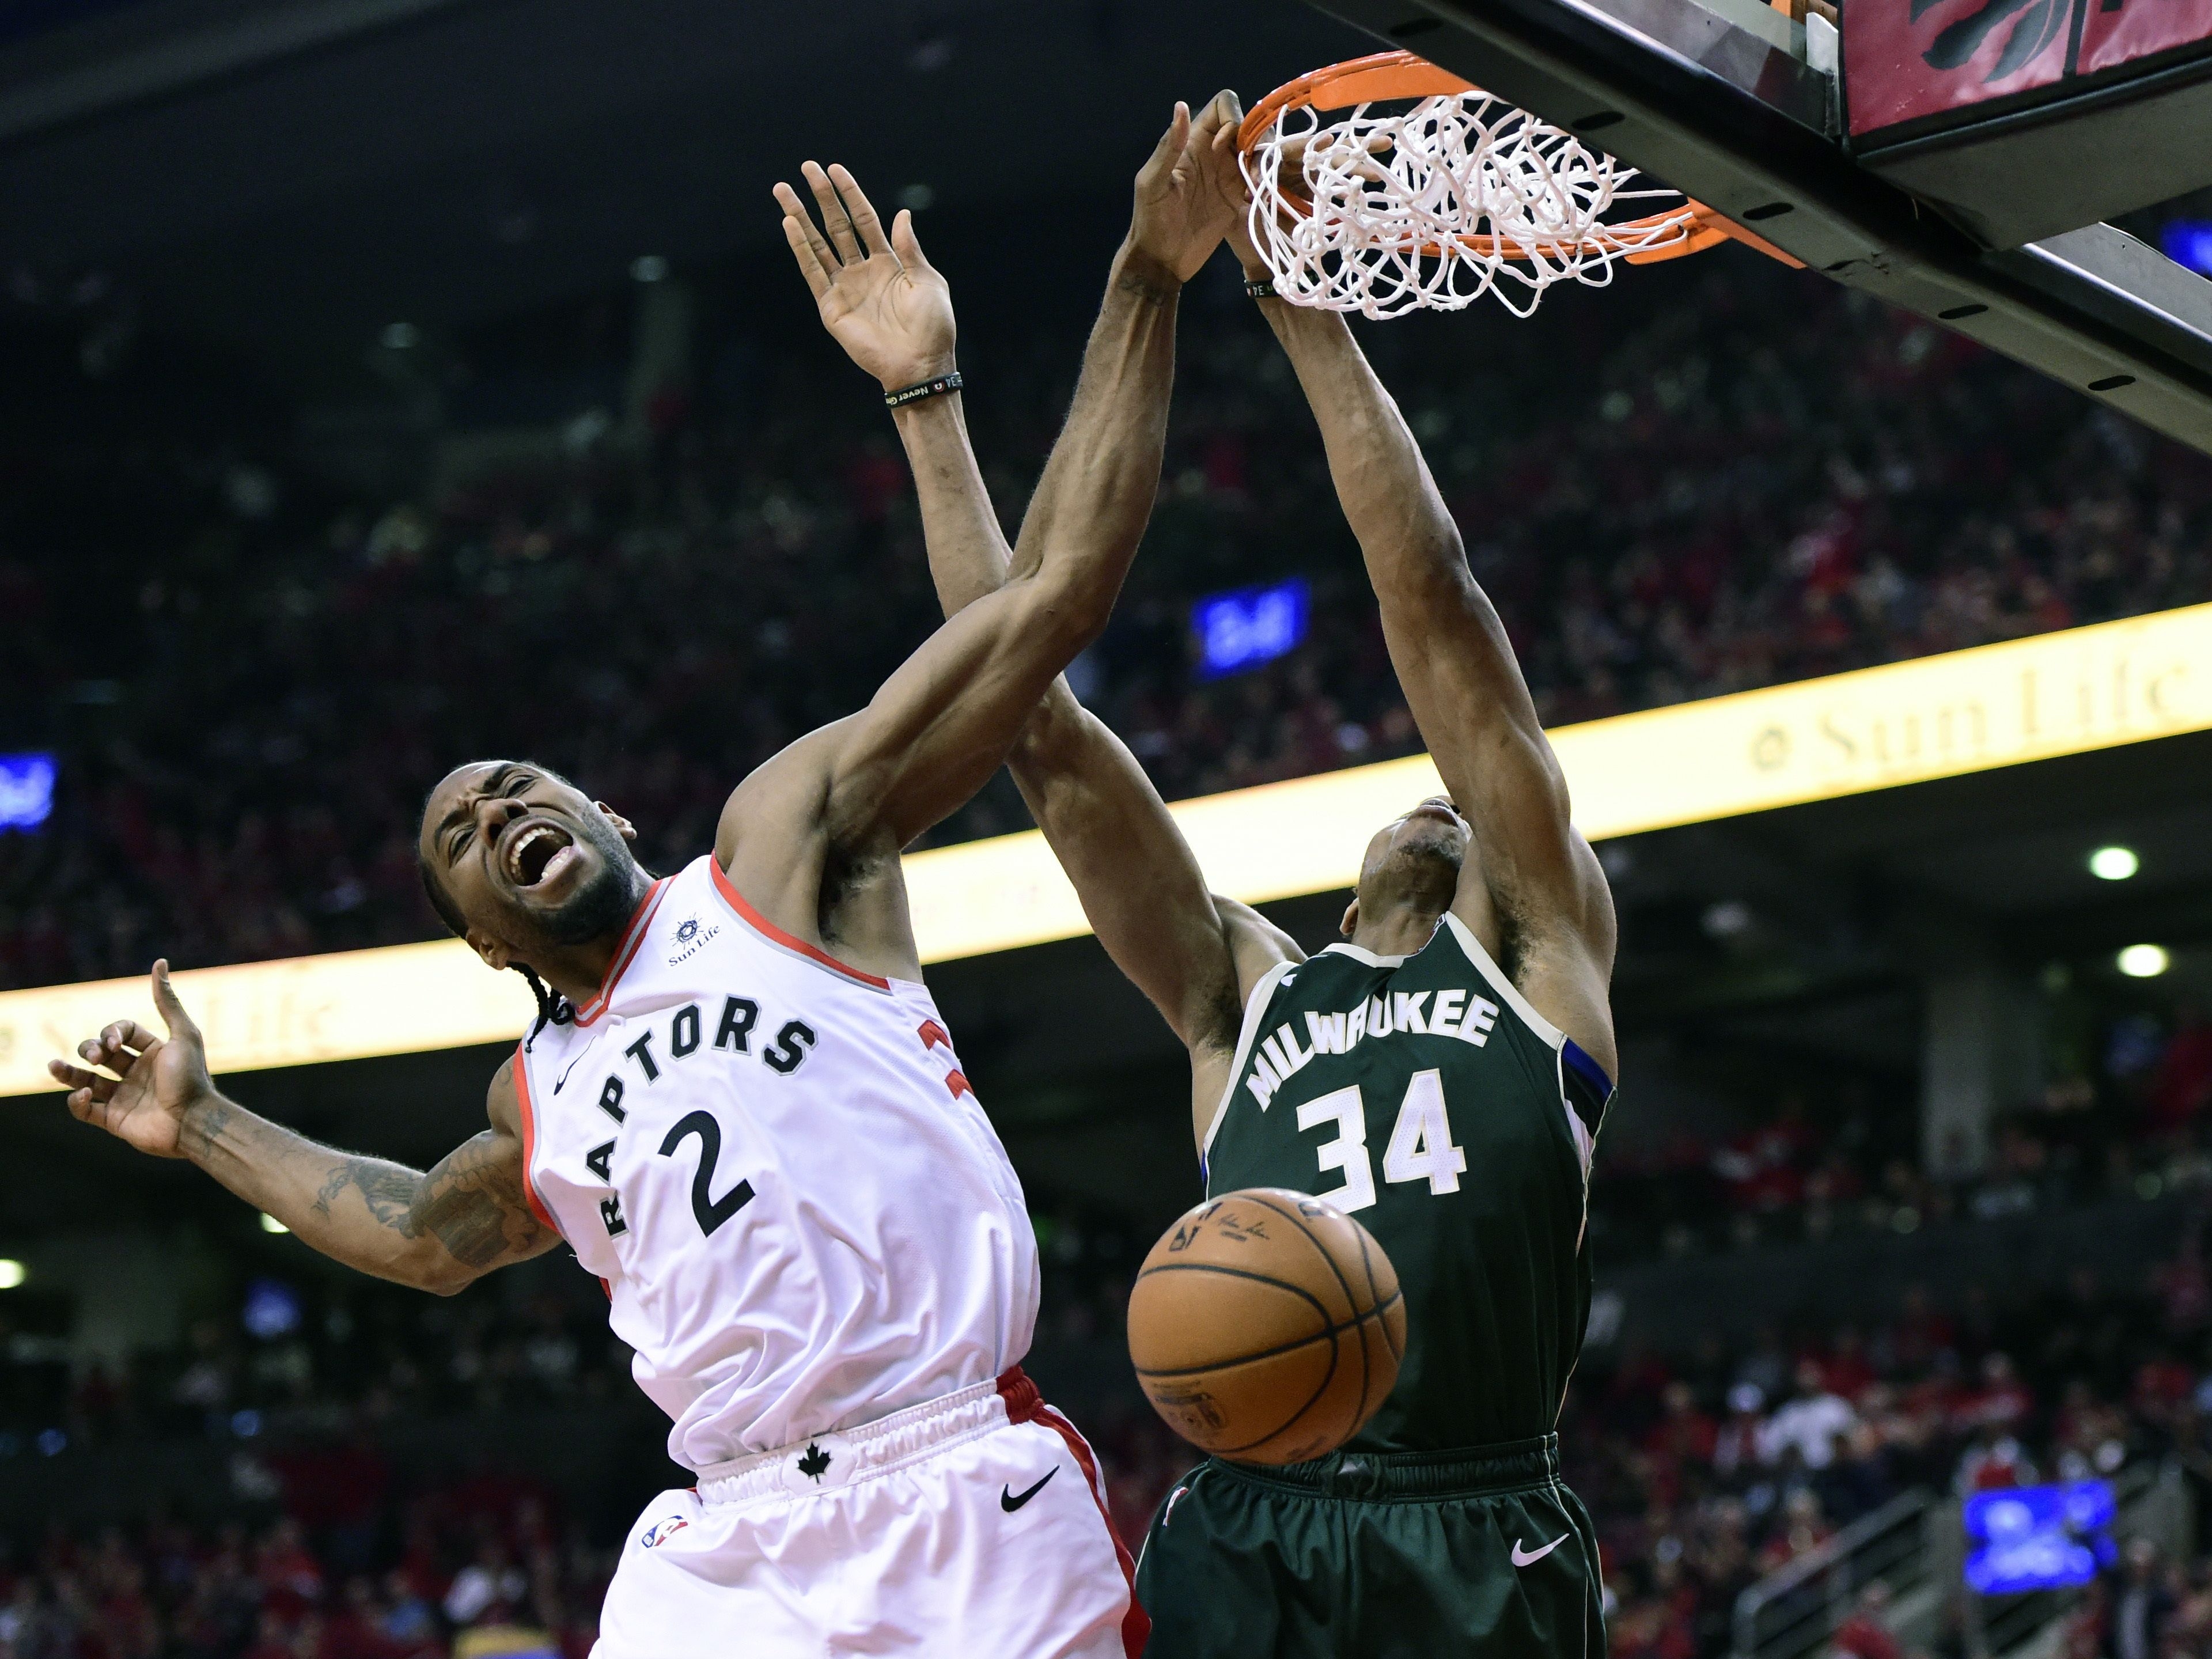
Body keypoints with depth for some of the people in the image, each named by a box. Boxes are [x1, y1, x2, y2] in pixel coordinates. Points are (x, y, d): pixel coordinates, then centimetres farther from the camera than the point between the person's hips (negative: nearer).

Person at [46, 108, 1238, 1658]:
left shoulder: (786, 839, 6)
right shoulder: (537, 1104, 22)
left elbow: (1056, 597, 0)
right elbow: (428, 1234, 46)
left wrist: (1147, 280, -5)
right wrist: (203, 1125, 47)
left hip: (971, 1522, -4)